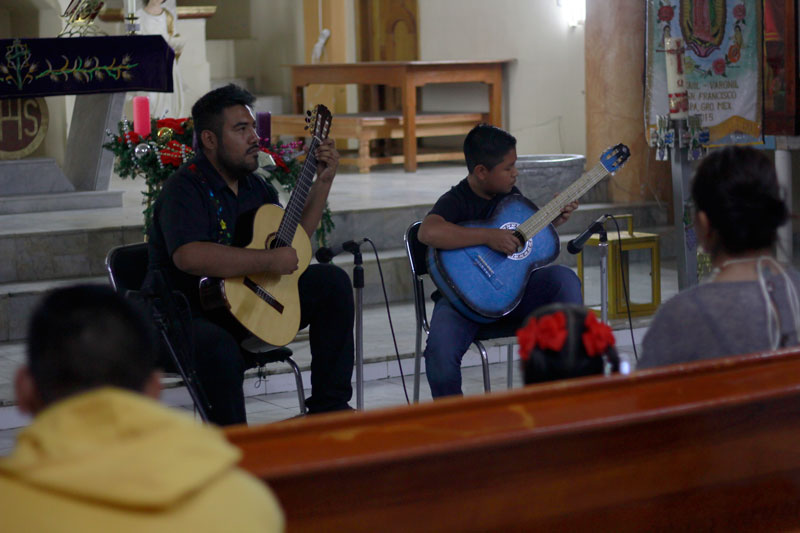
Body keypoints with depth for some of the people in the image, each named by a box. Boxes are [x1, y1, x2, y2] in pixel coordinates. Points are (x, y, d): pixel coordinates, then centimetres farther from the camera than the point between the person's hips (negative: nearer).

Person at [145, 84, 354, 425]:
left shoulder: (254, 186, 11)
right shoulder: (185, 188, -17)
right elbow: (189, 256, -35)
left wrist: (323, 181, 14)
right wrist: (269, 261, -31)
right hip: (188, 315, -9)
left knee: (332, 281, 0)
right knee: (219, 347, -42)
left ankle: (329, 407, 3)